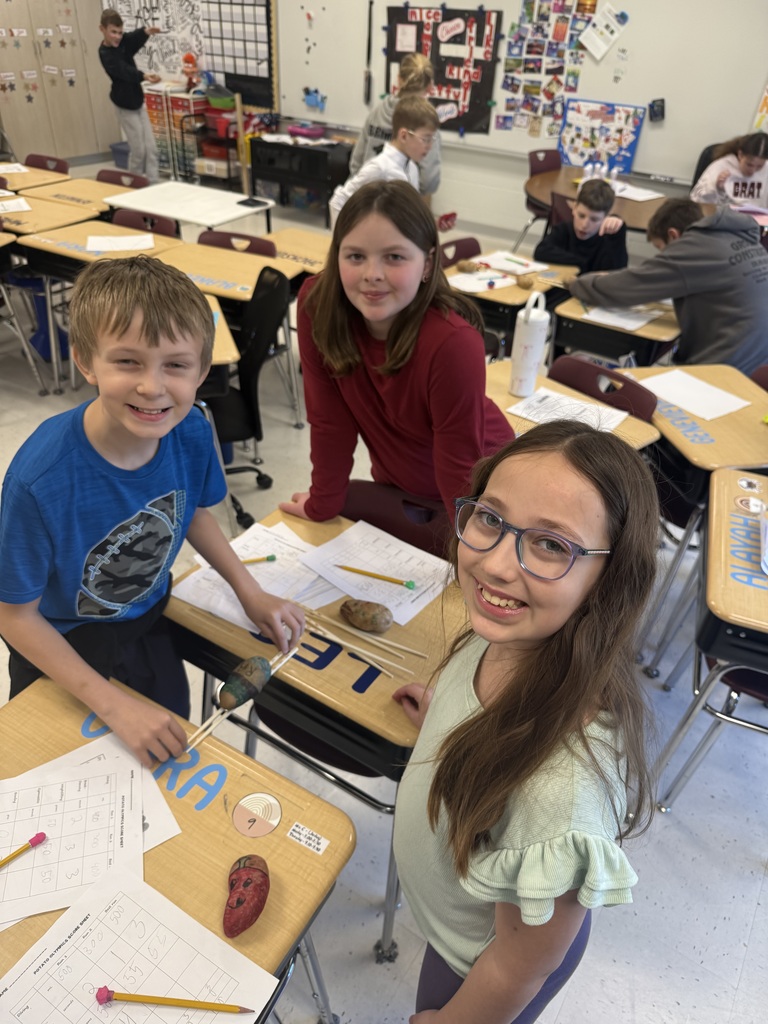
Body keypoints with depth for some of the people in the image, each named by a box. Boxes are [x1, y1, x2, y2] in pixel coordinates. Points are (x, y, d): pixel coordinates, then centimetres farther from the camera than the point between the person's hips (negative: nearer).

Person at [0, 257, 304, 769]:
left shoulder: (192, 432, -24)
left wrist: (250, 592, -7)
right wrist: (114, 704, -25)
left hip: (148, 621, 4)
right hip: (61, 643, -3)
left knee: (173, 742, 21)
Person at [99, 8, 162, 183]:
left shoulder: (123, 42, 2)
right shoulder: (106, 54, -16)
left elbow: (136, 37, -18)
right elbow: (125, 71, -32)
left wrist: (146, 32, -41)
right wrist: (144, 76, -49)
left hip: (137, 101, 7)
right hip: (125, 105, -7)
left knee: (151, 148, 1)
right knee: (139, 151, -4)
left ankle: (153, 184, 4)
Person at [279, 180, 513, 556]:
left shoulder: (453, 342, -36)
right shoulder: (317, 303, -23)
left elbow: (460, 469, -27)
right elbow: (329, 418, -12)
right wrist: (323, 503, -4)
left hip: (477, 491, -3)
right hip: (396, 482, 4)